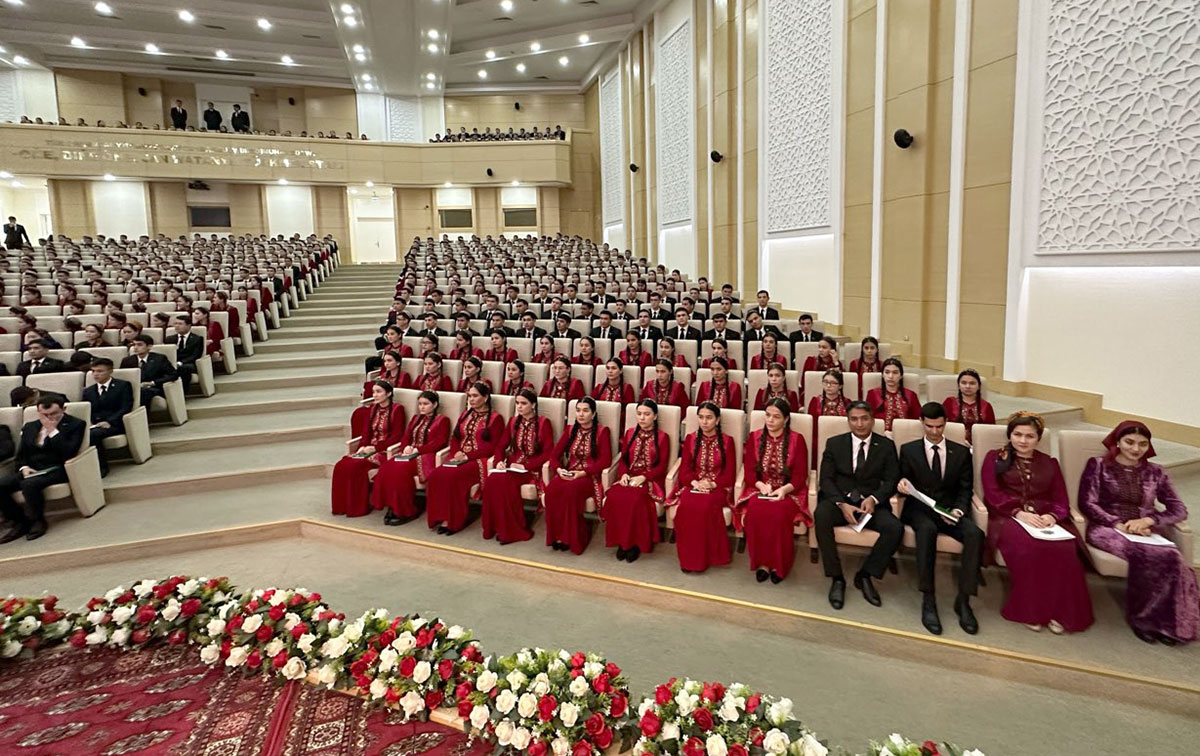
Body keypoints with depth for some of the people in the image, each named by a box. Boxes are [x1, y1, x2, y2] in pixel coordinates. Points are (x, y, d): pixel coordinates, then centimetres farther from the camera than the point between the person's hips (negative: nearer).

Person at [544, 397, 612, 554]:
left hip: (590, 476, -4)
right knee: (551, 489, -30)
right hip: (568, 474, 4)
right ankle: (557, 535, -21)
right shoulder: (571, 430, 16)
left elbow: (605, 461, -9)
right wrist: (559, 469, -11)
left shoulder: (601, 431, 1)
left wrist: (583, 472, -19)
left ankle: (572, 538, -23)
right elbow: (555, 453, 11)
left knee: (570, 490, -36)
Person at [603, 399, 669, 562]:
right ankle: (621, 541, -15)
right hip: (629, 477, 4)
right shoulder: (630, 433, 16)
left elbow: (662, 466, -3)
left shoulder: (662, 437, 3)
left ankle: (635, 542, -18)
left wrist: (643, 477, -18)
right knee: (614, 496, -29)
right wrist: (623, 474, -8)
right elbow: (623, 459, 13)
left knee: (635, 499, -36)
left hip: (651, 480, -4)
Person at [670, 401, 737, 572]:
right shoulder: (690, 439, 11)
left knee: (705, 506, -33)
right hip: (693, 486, 2)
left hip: (717, 487, -2)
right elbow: (684, 470, 6)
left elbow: (730, 474, 1)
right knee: (686, 505, -30)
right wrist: (695, 483, -14)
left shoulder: (727, 441, 4)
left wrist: (712, 484, -16)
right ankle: (688, 558, -20)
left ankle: (704, 557, -20)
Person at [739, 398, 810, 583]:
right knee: (755, 512, -31)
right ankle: (762, 562, -16)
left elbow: (800, 476, -3)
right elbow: (749, 472, 4)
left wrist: (784, 489, -21)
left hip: (788, 492, -2)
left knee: (779, 514, -33)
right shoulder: (754, 438, 7)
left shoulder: (797, 440, 1)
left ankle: (778, 564, -14)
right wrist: (761, 485, -16)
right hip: (760, 490, 2)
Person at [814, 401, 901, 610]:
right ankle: (837, 578, -21)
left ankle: (865, 575, -7)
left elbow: (891, 480, 2)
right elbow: (826, 479, 1)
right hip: (839, 499, -1)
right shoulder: (834, 443, 6)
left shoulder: (886, 445, 8)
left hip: (871, 503, 1)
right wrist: (842, 504, -17)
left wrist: (874, 499, -18)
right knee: (821, 516, -34)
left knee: (895, 528, -29)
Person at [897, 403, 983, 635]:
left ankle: (963, 600, -23)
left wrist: (958, 510, -13)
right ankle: (928, 600, -34)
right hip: (920, 509, -2)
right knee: (927, 529, -37)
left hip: (951, 509, 2)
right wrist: (902, 485, -17)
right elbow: (904, 484, 9)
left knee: (975, 533, -31)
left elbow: (965, 490, 7)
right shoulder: (908, 450, 9)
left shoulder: (961, 452, 12)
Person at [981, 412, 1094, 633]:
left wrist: (1052, 516, -11)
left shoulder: (1049, 463, 23)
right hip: (1008, 518, -3)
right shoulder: (995, 458, 15)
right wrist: (1019, 512, -16)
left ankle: (1058, 611, -21)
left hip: (1044, 520, 3)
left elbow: (1061, 501, 13)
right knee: (1026, 545, -36)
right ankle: (1029, 609, -25)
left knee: (1063, 548, -31)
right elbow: (992, 493, 0)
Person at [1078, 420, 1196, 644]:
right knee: (1151, 556, -35)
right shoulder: (1098, 465, 9)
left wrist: (1148, 520, -11)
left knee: (1170, 557, -33)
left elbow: (1180, 510, 9)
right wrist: (1119, 524, -13)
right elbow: (1087, 504, 1)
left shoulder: (1155, 472, 18)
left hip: (1143, 533, 3)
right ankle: (1145, 617, -17)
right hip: (1108, 529, -3)